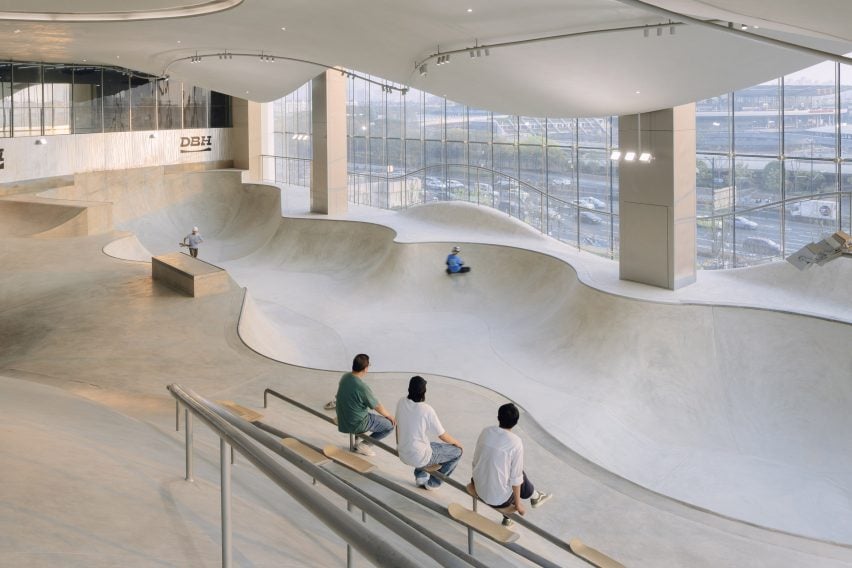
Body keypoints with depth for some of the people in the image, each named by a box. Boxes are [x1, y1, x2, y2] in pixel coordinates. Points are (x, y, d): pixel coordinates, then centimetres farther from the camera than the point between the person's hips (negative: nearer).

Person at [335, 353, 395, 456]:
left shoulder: (344, 377, -6)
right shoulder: (362, 387, -29)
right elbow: (378, 407, -15)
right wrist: (389, 416, 6)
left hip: (342, 421, 8)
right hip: (356, 425, -8)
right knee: (390, 424, 5)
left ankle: (358, 441, 27)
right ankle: (364, 445, 6)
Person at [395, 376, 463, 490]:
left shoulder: (401, 403, -6)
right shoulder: (427, 410, -22)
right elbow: (443, 436, -12)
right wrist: (456, 442, 9)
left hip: (403, 455, 7)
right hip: (419, 458, -7)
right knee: (457, 452, 11)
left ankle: (420, 474, 25)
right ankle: (433, 482, 17)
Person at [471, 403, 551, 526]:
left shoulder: (486, 432, -5)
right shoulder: (516, 443, -20)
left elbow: (475, 461, 6)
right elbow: (515, 478, -15)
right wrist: (518, 504, -2)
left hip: (480, 490, 5)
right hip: (499, 499, -5)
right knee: (521, 476, 21)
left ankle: (507, 518, 41)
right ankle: (535, 497, 49)